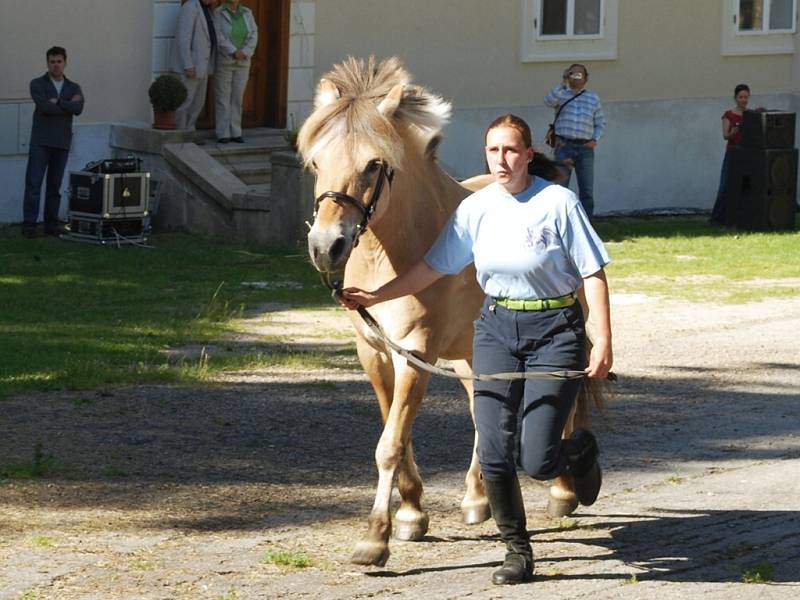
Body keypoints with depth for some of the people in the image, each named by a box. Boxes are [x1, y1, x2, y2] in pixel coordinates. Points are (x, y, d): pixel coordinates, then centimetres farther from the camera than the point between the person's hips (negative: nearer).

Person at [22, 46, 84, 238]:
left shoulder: (74, 88, 10)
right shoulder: (37, 84, -1)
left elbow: (78, 109, -11)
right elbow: (45, 107, -19)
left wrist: (57, 102, -15)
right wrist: (68, 105, -10)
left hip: (62, 143, 3)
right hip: (40, 141, -3)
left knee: (55, 185, 5)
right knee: (33, 183, -9)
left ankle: (51, 225, 9)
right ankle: (29, 225, -9)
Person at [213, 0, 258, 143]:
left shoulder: (247, 14, 4)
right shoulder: (218, 14, -8)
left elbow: (253, 36, -1)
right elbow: (219, 37, -17)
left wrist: (244, 53, -16)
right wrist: (234, 52, -26)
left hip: (242, 63, 4)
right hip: (223, 62, -4)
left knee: (237, 98, 6)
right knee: (223, 99, -2)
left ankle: (235, 133, 12)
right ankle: (223, 134, 3)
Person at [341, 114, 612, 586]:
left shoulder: (558, 203, -10)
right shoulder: (476, 209, 2)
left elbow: (593, 273, -9)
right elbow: (432, 268, 9)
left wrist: (603, 340, -15)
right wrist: (377, 295, 4)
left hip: (555, 331, -4)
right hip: (497, 329, 4)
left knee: (537, 460, -9)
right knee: (494, 453, -3)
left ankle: (582, 449, 28)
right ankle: (518, 550, 15)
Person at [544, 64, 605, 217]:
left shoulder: (593, 98, 12)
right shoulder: (562, 94, 5)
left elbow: (600, 123, 16)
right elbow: (549, 101, -17)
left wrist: (595, 140, 1)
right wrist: (562, 84, -22)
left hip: (585, 148, 2)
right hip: (564, 146, -2)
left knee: (587, 190, 4)